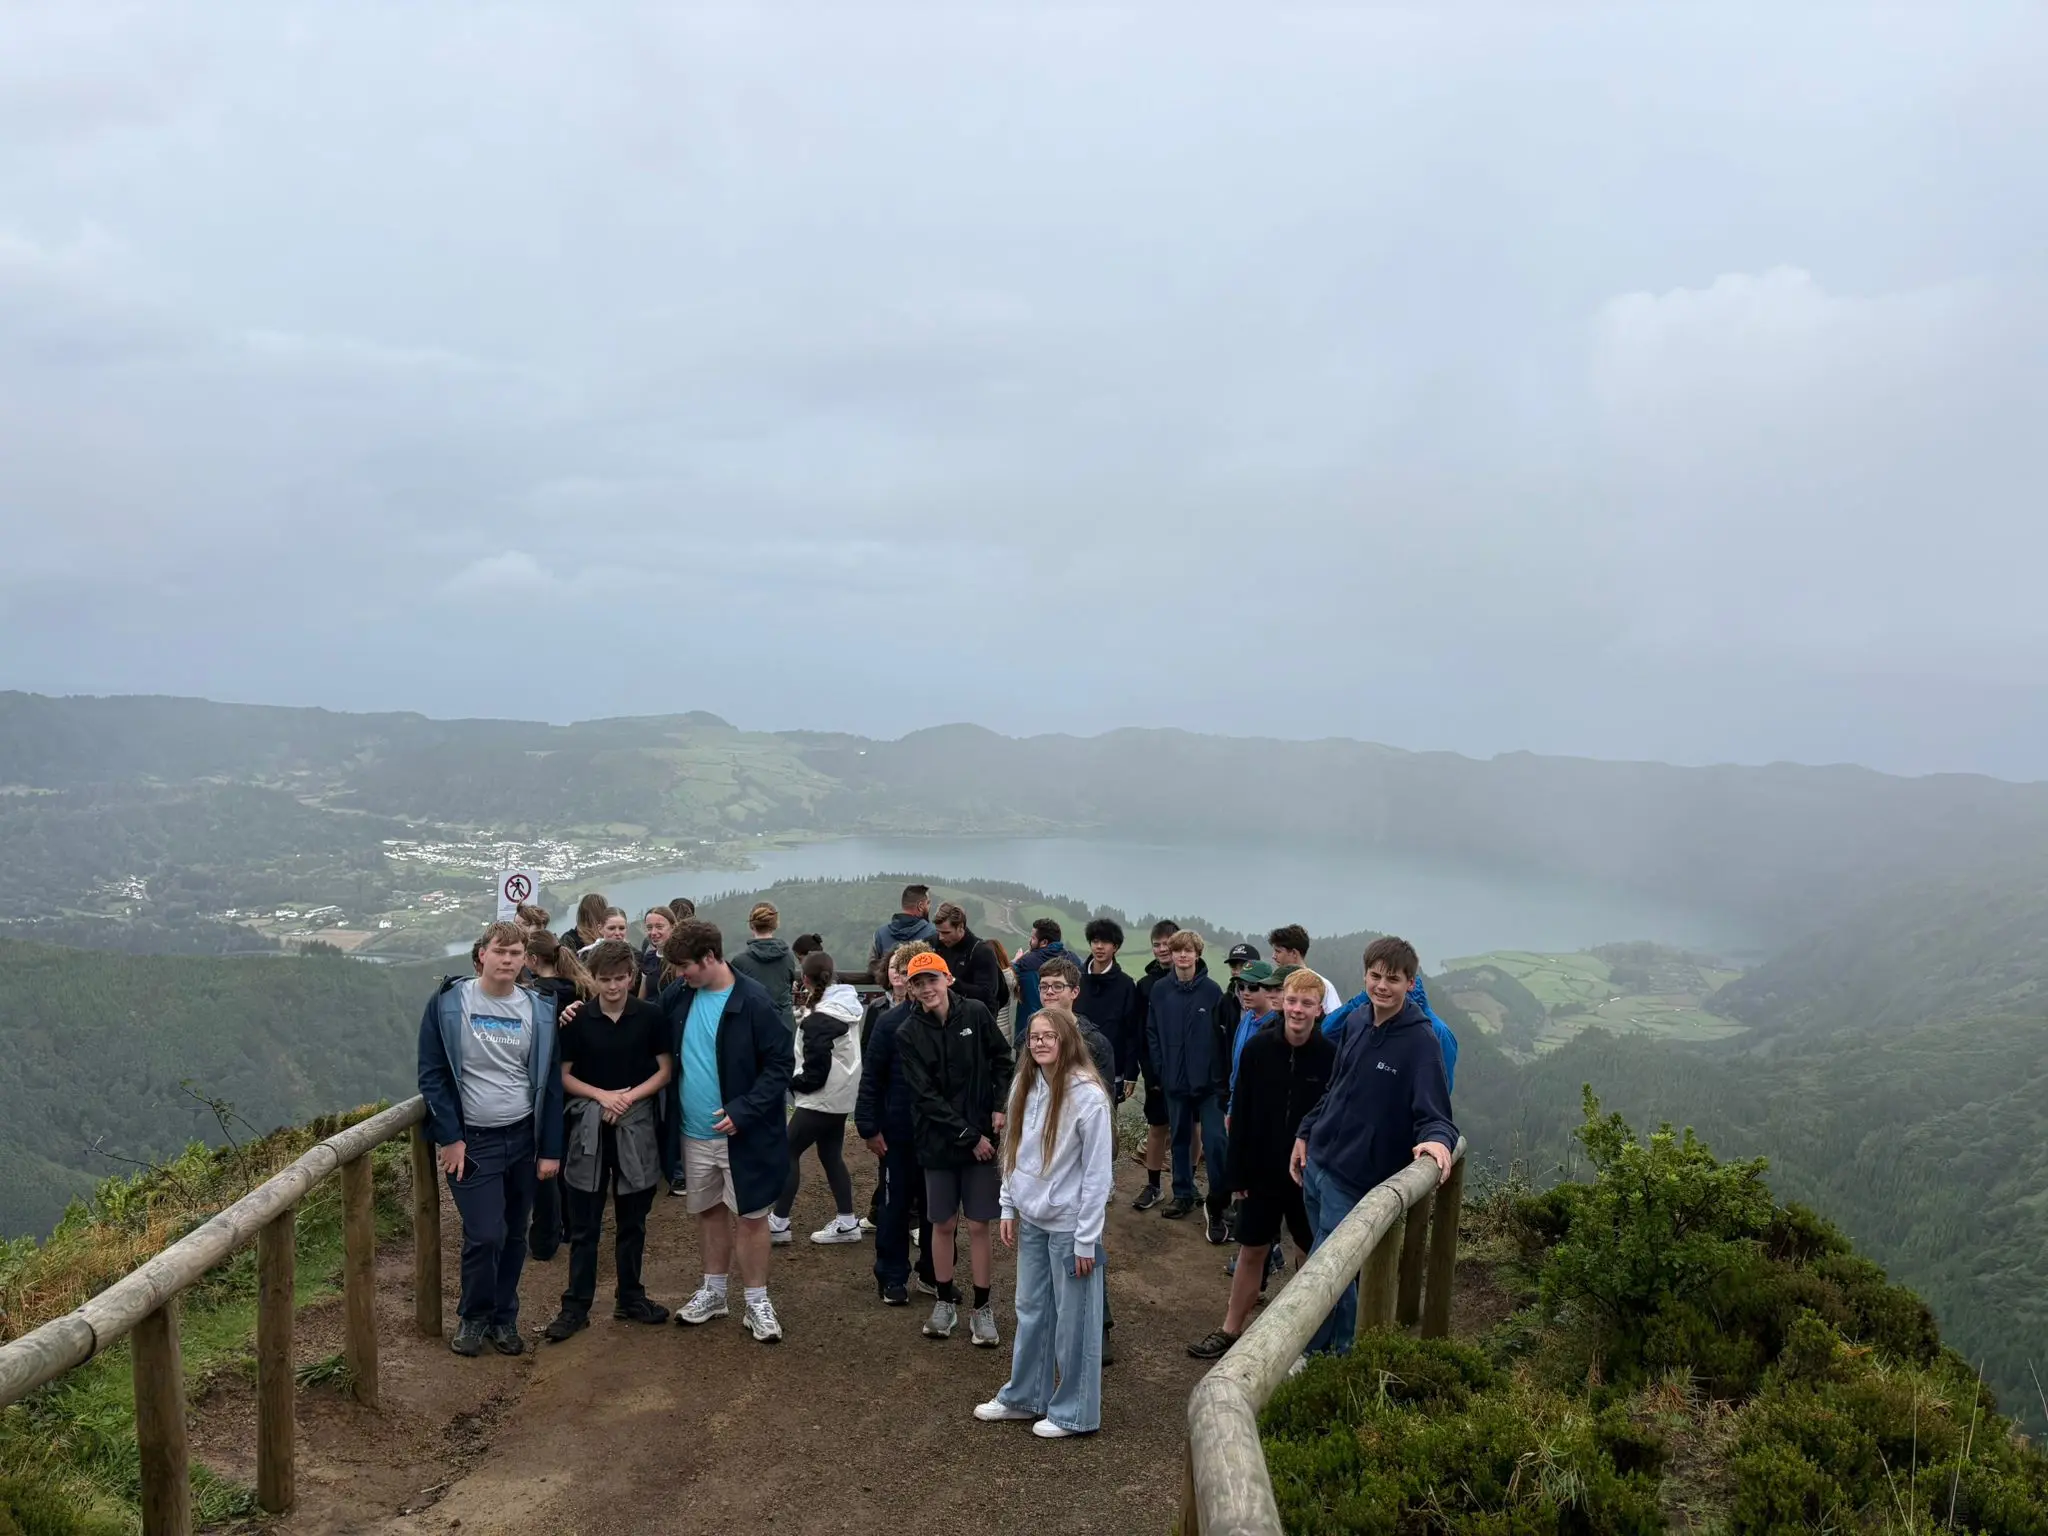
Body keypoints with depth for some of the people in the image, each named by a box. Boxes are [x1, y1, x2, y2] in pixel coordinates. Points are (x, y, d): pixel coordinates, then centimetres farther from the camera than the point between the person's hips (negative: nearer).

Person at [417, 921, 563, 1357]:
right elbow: (432, 1075, -6)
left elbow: (551, 1083, 3)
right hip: (471, 1141, -3)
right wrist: (449, 1137, -11)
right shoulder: (448, 1003, -7)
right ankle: (472, 1317, 16)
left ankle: (504, 1317, 27)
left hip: (524, 1137, 3)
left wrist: (551, 1150, 1)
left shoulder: (540, 1010, 0)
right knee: (485, 1235, -8)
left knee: (514, 1235, 9)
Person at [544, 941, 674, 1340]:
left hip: (636, 1127, 1)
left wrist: (629, 1097, -12)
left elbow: (665, 1071, 1)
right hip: (588, 1127, 0)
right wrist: (602, 1096, -13)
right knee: (584, 1224, 5)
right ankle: (576, 1305, 13)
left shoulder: (650, 1017, -2)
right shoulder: (578, 1020, -2)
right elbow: (564, 1075, 2)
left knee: (632, 1220, 12)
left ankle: (630, 1297, 25)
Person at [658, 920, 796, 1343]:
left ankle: (757, 1302, 18)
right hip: (694, 1133, 5)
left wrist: (744, 1110, -21)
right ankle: (713, 1291, 34)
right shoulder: (678, 995, 0)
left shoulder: (753, 1002, -17)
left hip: (741, 1133, -5)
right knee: (709, 1211, 18)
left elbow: (781, 1063, -15)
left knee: (751, 1215, 4)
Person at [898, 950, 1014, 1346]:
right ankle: (946, 1302, 28)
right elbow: (925, 1096, -11)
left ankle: (982, 1308, 18)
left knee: (978, 1225, 4)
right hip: (938, 1142, 0)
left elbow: (1003, 1059, 7)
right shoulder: (908, 1034, -8)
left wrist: (1000, 1106, -4)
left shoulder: (976, 1014, -7)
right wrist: (968, 1136, -14)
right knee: (943, 1224, 10)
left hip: (982, 1138, 0)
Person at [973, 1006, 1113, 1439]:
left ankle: (1073, 1413, 21)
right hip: (1031, 1221, 6)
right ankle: (1023, 1396, 34)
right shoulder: (1024, 1087, 1)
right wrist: (1008, 1209, 9)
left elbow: (1098, 1171, -15)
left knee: (1072, 1321, 7)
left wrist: (1087, 1239, -14)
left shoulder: (1087, 1095, -18)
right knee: (1031, 1312, 19)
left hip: (1069, 1226, -6)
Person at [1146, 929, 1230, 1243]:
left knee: (1215, 1140, -8)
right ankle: (1183, 1194, 30)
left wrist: (1223, 1075, -8)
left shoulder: (1212, 990, -7)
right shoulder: (1160, 989, 0)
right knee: (1180, 1138, 15)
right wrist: (1159, 1069, 0)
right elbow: (1152, 1032, 6)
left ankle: (1218, 1206, 2)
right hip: (1174, 1081, 3)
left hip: (1209, 1081, -3)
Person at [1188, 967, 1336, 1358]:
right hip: (1262, 1172, 2)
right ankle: (1230, 1330, 27)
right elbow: (1241, 1115, -3)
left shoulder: (1332, 1057, -13)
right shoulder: (1259, 1048, -8)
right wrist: (1237, 1174, -3)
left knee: (1314, 1255, 12)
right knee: (1251, 1251, 13)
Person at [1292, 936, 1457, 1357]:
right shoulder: (1356, 1026, 6)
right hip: (1316, 1164, 6)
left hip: (1356, 1178, -6)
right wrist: (1305, 1133, 16)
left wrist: (1436, 1139, -41)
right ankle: (1338, 1350, 35)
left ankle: (1307, 1355, 18)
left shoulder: (1420, 1040, -15)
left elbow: (1434, 1113, -20)